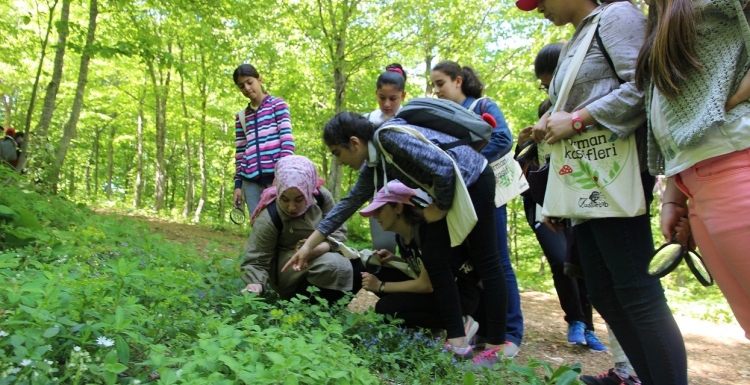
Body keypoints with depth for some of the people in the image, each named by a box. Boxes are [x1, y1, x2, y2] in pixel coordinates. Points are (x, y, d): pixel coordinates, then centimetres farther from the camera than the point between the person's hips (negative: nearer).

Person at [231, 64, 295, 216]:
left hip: (277, 174, -4)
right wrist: (238, 184, 13)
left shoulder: (277, 104, 9)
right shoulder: (241, 116, 20)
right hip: (251, 180, 4)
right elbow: (240, 152, 20)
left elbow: (287, 137, -3)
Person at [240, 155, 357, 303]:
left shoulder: (322, 196, -15)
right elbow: (256, 261, -22)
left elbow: (338, 231, -8)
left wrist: (324, 246, -29)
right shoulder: (268, 220, -26)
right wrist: (255, 284, -43)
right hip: (285, 268, -6)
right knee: (336, 267, -31)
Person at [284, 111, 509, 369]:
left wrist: (440, 208, -12)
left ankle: (495, 348, 5)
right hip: (449, 190, 9)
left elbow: (443, 168, -29)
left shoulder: (390, 137, -24)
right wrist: (309, 245, 12)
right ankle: (458, 342, 8)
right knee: (433, 258, 3)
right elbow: (350, 202, 10)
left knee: (484, 261, -4)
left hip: (473, 179, -9)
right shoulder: (373, 166, 4)